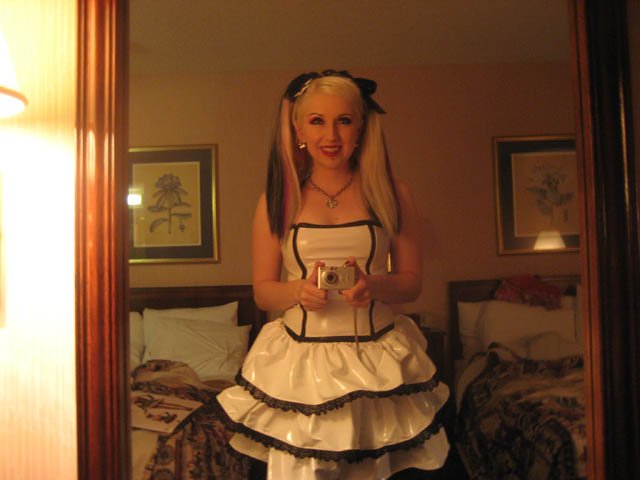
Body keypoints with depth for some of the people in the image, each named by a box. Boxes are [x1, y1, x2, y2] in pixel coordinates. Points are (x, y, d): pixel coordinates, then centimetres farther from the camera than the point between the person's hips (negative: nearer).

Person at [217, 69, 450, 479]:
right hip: (300, 361, 0)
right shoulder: (279, 198, 1)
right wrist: (299, 290, -17)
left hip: (376, 361, 1)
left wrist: (374, 284, -17)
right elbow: (262, 291, 4)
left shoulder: (391, 194, 1)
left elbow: (412, 281, 4)